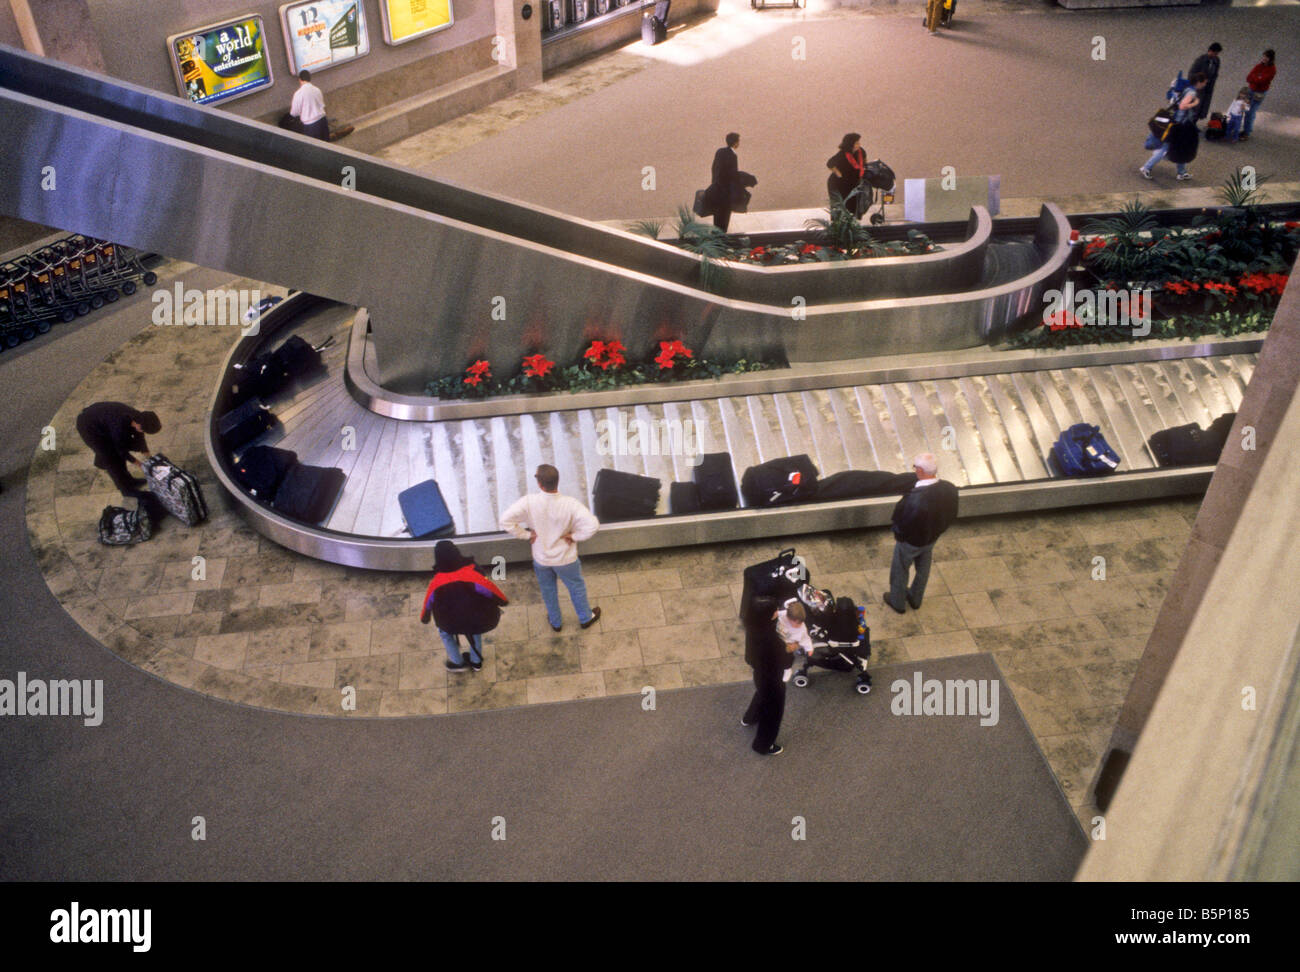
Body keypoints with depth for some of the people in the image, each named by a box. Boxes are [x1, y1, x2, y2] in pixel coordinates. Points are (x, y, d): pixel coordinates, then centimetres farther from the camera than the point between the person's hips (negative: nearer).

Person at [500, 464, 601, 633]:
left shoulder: (529, 502, -28)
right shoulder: (570, 504, -29)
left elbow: (505, 521, -29)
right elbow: (592, 525, -35)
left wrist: (526, 534, -15)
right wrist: (574, 536, -16)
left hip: (541, 558, 1)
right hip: (565, 559, -1)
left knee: (548, 590, 28)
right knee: (576, 587, 26)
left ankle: (555, 622, 49)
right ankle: (586, 618, 48)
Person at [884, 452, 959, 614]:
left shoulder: (914, 498, -43)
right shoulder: (950, 489, -23)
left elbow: (900, 522, -29)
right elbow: (951, 516, -6)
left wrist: (897, 535, -7)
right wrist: (937, 530, 10)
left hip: (910, 541, -6)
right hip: (932, 537, 6)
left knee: (900, 570, 23)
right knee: (923, 569, 30)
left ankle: (897, 602, 46)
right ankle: (915, 599, 54)